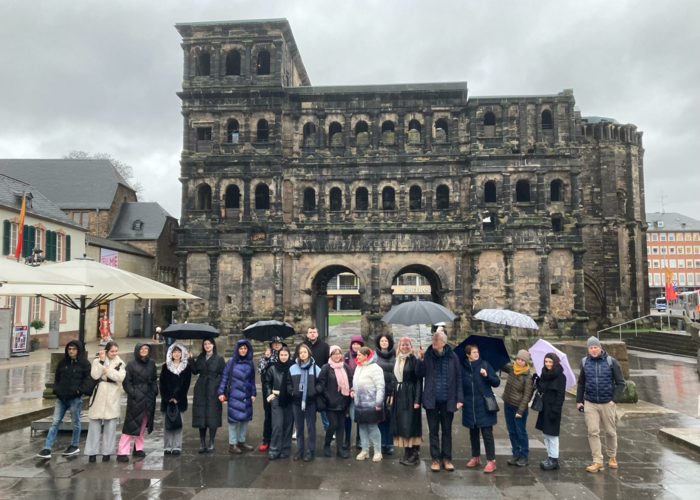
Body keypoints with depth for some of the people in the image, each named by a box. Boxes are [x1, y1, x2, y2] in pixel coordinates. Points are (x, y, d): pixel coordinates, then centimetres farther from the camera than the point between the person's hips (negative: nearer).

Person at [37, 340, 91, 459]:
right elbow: (57, 378, 19)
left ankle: (75, 446, 23)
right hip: (61, 397, 5)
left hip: (75, 398, -5)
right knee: (55, 422, 3)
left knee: (75, 423, 8)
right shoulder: (63, 362, 9)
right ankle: (47, 448, 5)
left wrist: (79, 390, -16)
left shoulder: (84, 363, -6)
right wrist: (56, 389, 6)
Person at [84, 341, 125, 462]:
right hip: (98, 397, 0)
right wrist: (101, 361, -14)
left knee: (110, 427, 5)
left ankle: (107, 452, 15)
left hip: (112, 398, 0)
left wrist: (107, 370, -13)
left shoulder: (120, 363, 5)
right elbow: (95, 375, -12)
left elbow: (121, 377, -12)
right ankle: (92, 452, 13)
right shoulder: (97, 361, 4)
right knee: (94, 426, 4)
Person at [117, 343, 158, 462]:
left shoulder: (151, 363, 9)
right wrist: (132, 393, -14)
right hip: (135, 398, -5)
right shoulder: (131, 365, -3)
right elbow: (126, 381, -5)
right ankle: (122, 452, -5)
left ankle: (138, 448, 23)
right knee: (131, 424, -7)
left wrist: (154, 391, 3)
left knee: (143, 424, 11)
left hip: (148, 398, 5)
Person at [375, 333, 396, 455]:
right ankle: (382, 444, 13)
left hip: (392, 391, 0)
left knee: (390, 418, 4)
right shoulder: (374, 355, 5)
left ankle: (390, 444, 13)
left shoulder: (395, 355, 3)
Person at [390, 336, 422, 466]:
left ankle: (415, 455, 4)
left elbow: (419, 381, -11)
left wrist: (417, 400, -17)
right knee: (402, 425, 9)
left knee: (411, 424, -4)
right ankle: (407, 454, 17)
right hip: (399, 396, 7)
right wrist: (392, 395, 11)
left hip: (410, 395, -6)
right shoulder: (397, 361, 13)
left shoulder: (414, 360, -7)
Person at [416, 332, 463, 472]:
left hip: (447, 400, 0)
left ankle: (446, 458, 23)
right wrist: (420, 360, -19)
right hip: (431, 400, 1)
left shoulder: (452, 357, -5)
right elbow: (419, 374, -3)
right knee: (433, 430, 9)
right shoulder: (427, 355, -4)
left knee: (447, 430, 11)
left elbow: (458, 378, -2)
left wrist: (459, 398, -5)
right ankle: (435, 459, 19)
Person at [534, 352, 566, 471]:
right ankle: (550, 457, 24)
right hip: (544, 408, 8)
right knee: (545, 434, 13)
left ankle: (554, 460, 12)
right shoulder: (544, 374, 9)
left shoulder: (560, 376, -13)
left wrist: (555, 411, -20)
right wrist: (537, 380, -3)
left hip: (553, 409, -7)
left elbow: (561, 395, -16)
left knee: (552, 435, 1)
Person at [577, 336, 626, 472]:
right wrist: (579, 401, 9)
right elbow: (581, 383, 11)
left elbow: (620, 383, -2)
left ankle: (612, 457, 34)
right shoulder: (585, 362, 2)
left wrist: (614, 400, -10)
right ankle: (598, 461, 6)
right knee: (593, 432, -2)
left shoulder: (611, 362, -6)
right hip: (590, 404, 1)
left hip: (607, 403, -1)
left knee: (610, 432, 12)